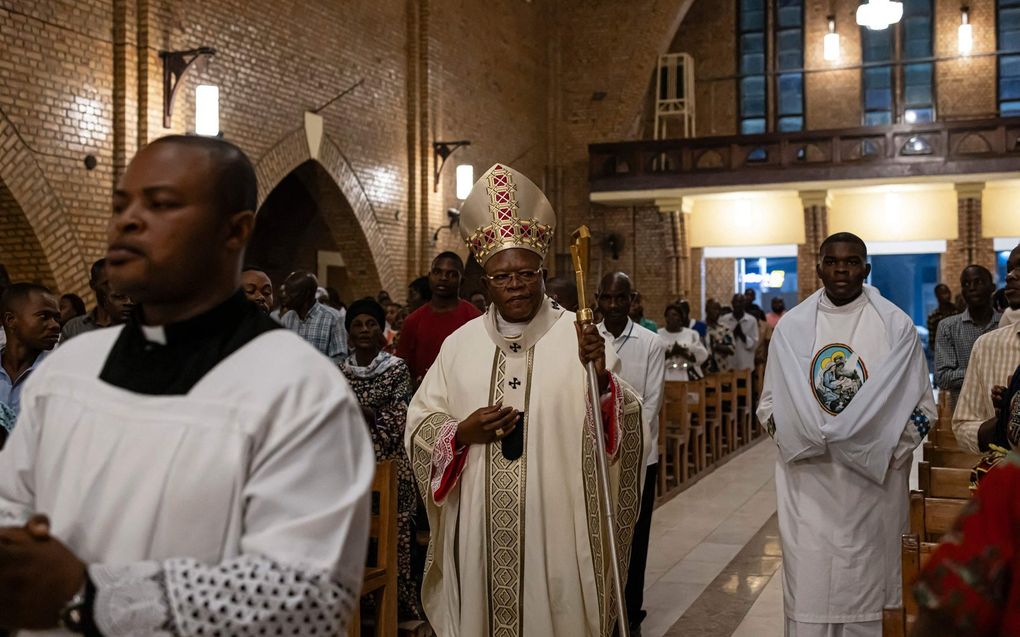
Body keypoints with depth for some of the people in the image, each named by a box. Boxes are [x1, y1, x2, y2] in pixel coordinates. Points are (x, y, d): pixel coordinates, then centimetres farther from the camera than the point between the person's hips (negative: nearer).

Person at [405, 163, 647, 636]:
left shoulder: (578, 336, -2)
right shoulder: (461, 344, 6)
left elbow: (621, 429, -8)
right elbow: (419, 424, 9)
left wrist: (602, 380, -27)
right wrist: (462, 433, -11)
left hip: (556, 525, -2)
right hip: (481, 530, 2)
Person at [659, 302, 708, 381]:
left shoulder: (692, 334, 9)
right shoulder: (657, 335, 6)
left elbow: (701, 356, 2)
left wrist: (683, 353, -12)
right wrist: (671, 352, -16)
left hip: (688, 377, 1)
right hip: (665, 378, -1)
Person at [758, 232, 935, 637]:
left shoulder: (896, 326, 1)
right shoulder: (792, 326, 5)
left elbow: (922, 407, 4)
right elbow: (768, 404, 10)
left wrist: (887, 453, -10)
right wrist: (795, 436, -9)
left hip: (870, 481, -1)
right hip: (806, 481, 1)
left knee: (863, 594, 7)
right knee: (806, 598, 1)